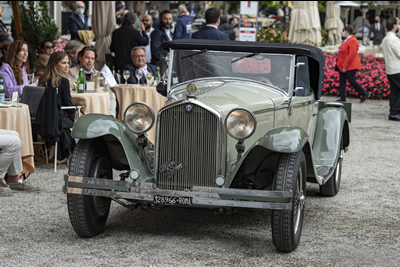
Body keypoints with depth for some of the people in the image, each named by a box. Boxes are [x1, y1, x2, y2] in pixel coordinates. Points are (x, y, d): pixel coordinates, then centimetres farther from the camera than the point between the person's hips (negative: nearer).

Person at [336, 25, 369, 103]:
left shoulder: (352, 41, -17)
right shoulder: (346, 40, 15)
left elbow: (351, 55, -23)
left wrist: (345, 66, -23)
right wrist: (338, 62, 14)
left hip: (350, 67, -10)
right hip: (343, 66, 10)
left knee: (352, 81, -5)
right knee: (342, 81, 6)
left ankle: (364, 94, 9)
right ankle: (342, 98, 9)